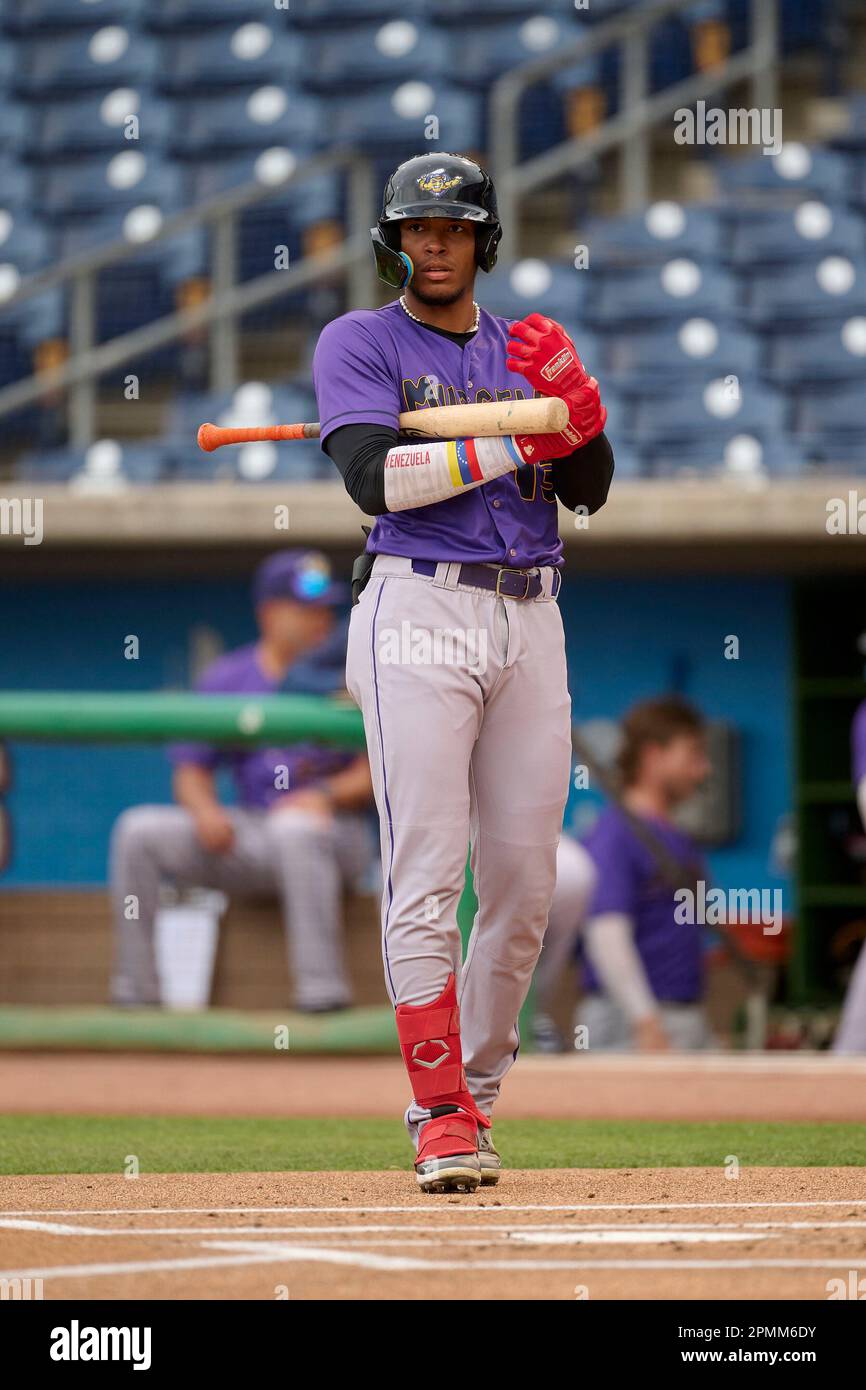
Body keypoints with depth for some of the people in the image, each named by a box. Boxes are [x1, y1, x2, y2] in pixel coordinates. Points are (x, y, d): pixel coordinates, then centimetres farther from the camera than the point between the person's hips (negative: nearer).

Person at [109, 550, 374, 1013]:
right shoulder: (225, 679, 10)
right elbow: (191, 770, 11)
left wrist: (327, 795, -23)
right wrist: (206, 811, -11)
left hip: (337, 832, -4)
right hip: (251, 836, 4)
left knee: (295, 826, -39)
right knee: (139, 830, -12)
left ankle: (322, 989, -39)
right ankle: (135, 991, -14)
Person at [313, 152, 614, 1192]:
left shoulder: (526, 348, 18)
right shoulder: (360, 343, 4)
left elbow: (590, 489, 8)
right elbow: (377, 478, -12)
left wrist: (576, 400, -11)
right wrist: (515, 442, -15)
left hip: (529, 619, 5)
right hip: (419, 611, -5)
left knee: (525, 886, 4)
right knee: (426, 875, -12)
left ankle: (475, 1085, 17)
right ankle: (440, 1118, -13)